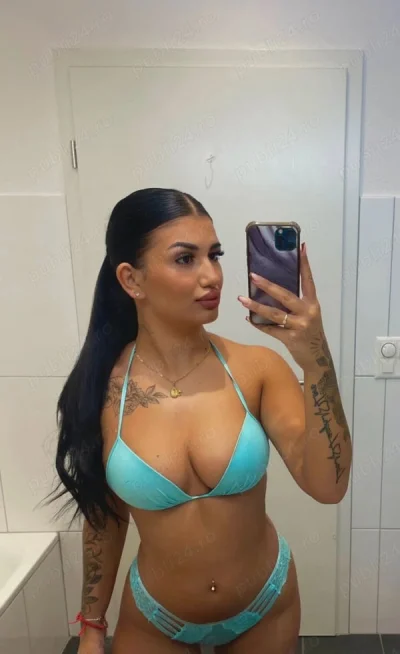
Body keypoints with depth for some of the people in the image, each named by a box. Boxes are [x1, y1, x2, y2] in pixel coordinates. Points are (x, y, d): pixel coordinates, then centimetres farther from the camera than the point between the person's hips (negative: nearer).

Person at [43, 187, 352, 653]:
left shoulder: (257, 366, -19)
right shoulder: (100, 390, -17)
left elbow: (327, 486, -25)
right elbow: (105, 515, -5)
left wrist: (315, 358, -38)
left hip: (267, 605, 2)